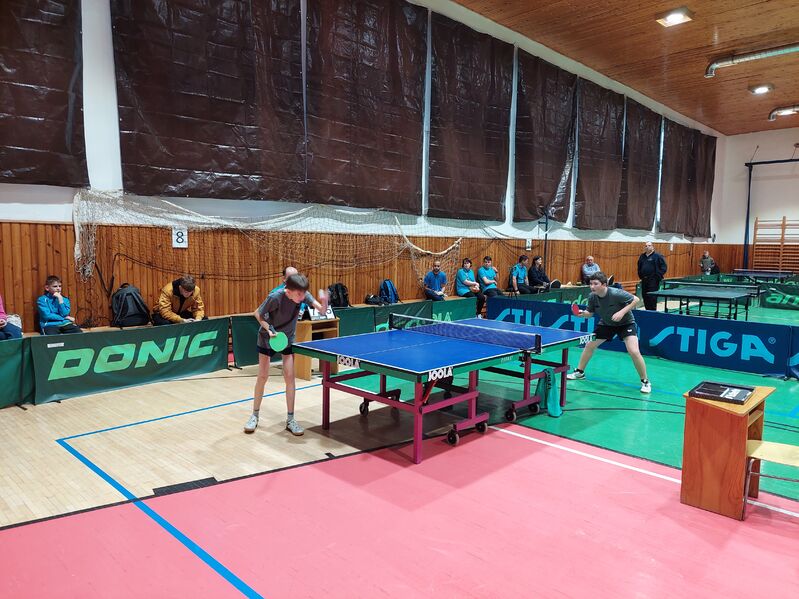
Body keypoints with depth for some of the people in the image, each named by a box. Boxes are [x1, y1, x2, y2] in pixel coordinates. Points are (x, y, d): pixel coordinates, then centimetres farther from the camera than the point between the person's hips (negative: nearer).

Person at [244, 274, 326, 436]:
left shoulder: (303, 294, -20)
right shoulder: (275, 297, -30)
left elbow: (322, 310, -26)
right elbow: (257, 314, -16)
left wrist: (323, 303, -48)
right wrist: (269, 329, -29)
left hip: (288, 338, 3)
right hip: (268, 337, -2)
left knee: (289, 377, -4)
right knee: (263, 376, 2)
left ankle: (290, 419, 5)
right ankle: (255, 415, 20)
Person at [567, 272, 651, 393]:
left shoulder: (616, 294, -31)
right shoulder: (592, 297, -16)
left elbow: (636, 300, -23)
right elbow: (590, 313, -3)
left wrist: (622, 312, -33)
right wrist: (583, 313, -25)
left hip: (626, 323, -5)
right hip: (606, 324, 5)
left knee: (634, 352, -21)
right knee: (589, 345, 5)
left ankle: (645, 382, -2)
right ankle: (580, 372, 27)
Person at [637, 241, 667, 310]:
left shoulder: (657, 256, -5)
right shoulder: (642, 257, 14)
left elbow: (663, 267, -6)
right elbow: (639, 267, 27)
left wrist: (658, 276, -11)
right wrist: (640, 275, 17)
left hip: (653, 281, -6)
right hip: (644, 280, 6)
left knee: (652, 297, -8)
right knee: (645, 297, 8)